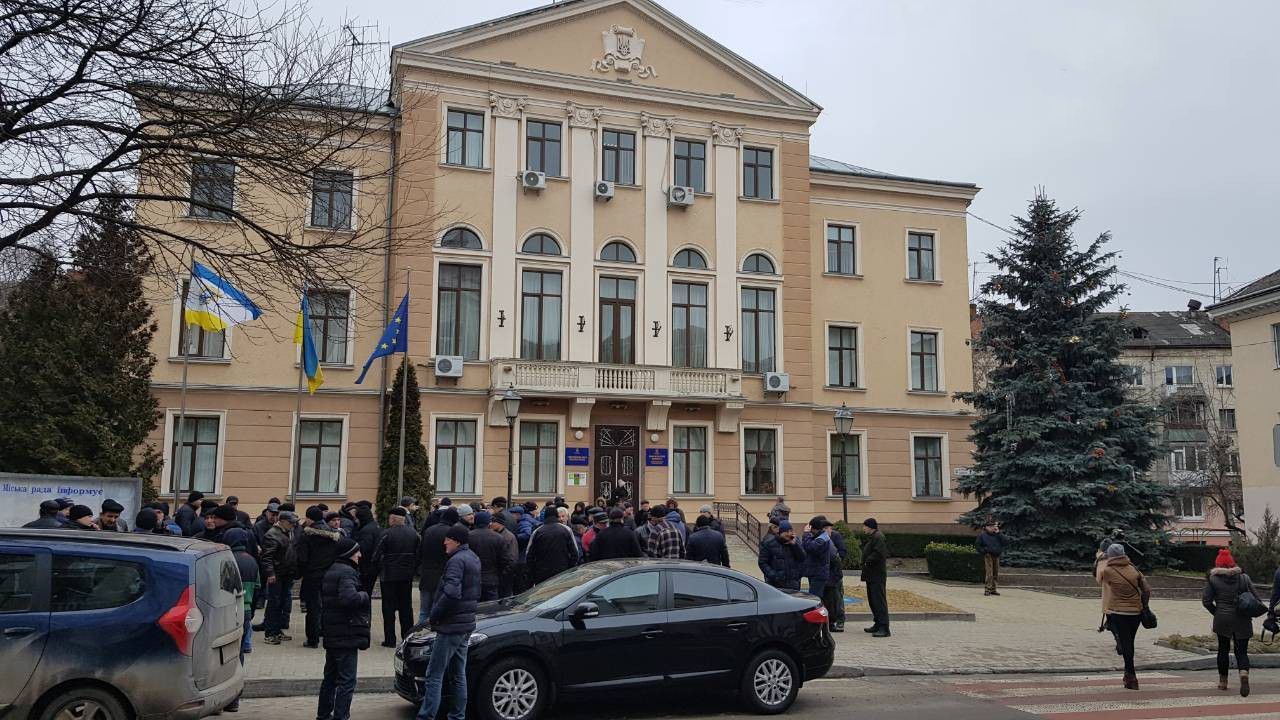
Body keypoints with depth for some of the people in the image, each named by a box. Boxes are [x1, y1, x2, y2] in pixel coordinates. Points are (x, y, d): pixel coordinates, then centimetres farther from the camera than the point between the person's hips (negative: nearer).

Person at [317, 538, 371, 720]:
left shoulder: (329, 572, 14)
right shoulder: (347, 572, -17)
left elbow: (320, 602, 20)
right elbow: (349, 598, -32)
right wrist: (364, 595, -15)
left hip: (331, 636, 10)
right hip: (346, 635, -10)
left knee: (330, 677, 21)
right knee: (346, 681, -4)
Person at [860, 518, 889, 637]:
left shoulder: (878, 537, -14)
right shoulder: (871, 537, 19)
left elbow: (879, 553, -24)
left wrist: (868, 561, -16)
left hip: (877, 575, -11)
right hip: (871, 575, 11)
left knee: (879, 600, -12)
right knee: (872, 600, 16)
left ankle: (884, 628, -13)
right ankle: (878, 624, 25)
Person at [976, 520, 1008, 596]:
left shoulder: (997, 535, 11)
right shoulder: (982, 535, -1)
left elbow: (1004, 542, -2)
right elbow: (977, 544, 0)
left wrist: (998, 533, -6)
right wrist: (983, 551, -11)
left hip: (996, 556, 5)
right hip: (988, 556, -5)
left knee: (995, 574, 9)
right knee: (989, 573, -13)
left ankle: (993, 589, 18)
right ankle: (988, 590, -13)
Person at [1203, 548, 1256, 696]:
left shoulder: (1212, 579, -2)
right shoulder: (1244, 577, 2)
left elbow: (1206, 600, -6)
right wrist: (1249, 613, 12)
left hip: (1222, 619, -1)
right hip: (1242, 620, 1)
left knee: (1223, 649, 14)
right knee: (1242, 651, 6)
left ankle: (1223, 681, 21)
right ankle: (1244, 673, -23)